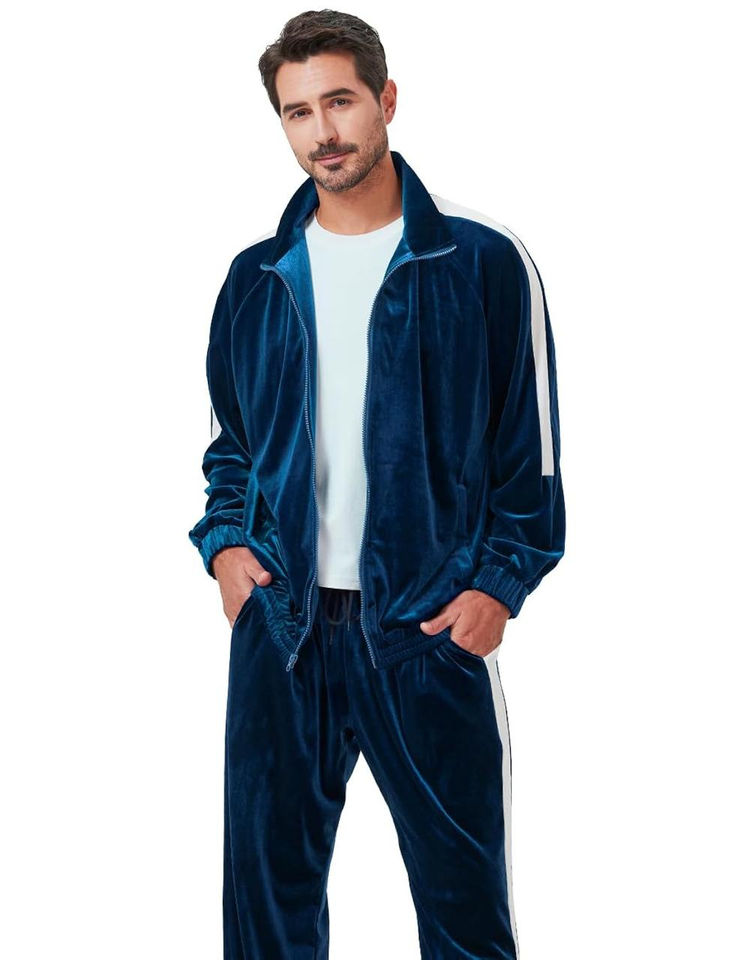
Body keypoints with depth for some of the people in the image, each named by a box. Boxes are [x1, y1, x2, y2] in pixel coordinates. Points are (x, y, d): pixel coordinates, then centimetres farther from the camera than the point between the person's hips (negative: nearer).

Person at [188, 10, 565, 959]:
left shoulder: (483, 263, -3)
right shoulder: (257, 277, 8)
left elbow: (529, 448, 0)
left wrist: (499, 585, -8)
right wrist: (223, 541, 2)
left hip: (433, 627, -3)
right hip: (281, 623, 3)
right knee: (266, 875, 11)